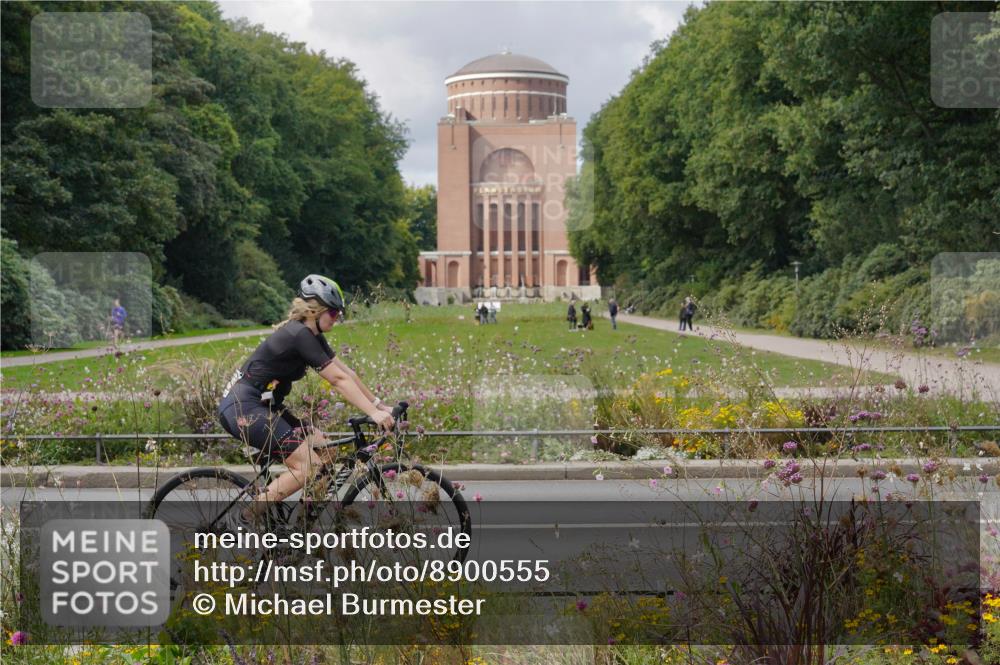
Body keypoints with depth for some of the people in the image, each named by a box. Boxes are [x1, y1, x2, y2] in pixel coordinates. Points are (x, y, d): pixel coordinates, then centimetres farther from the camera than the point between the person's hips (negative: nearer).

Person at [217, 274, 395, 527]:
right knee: (310, 465, -15)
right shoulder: (300, 336, -18)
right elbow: (338, 380, -21)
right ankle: (242, 519, -11)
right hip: (243, 407, -10)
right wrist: (373, 413, -22)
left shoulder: (312, 336, 11)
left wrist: (380, 405, 8)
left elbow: (346, 371, 12)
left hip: (262, 406, 10)